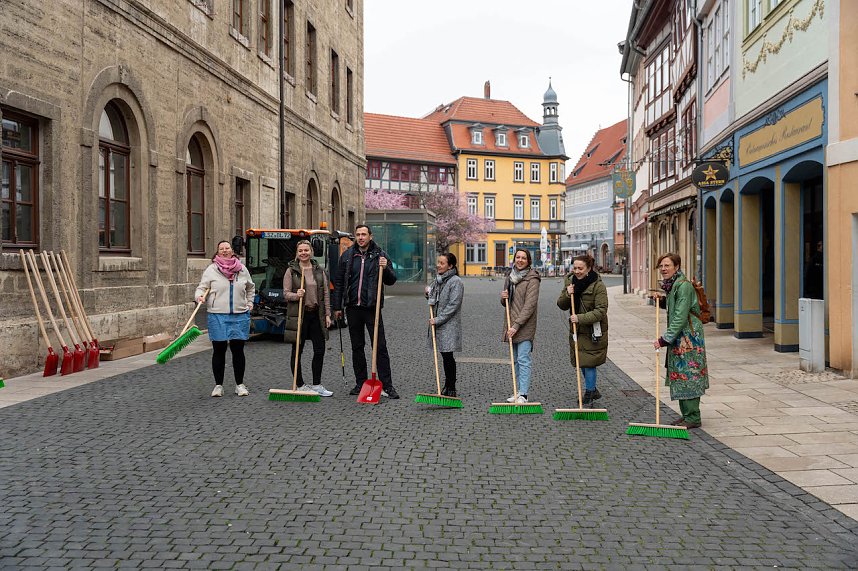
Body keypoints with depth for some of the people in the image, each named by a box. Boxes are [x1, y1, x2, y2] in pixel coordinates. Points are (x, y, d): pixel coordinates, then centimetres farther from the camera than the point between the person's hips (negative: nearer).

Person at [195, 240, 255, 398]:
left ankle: (240, 384, 15)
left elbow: (250, 287, 25)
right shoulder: (211, 269, 0)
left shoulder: (242, 269, 9)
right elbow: (201, 288, 0)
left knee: (238, 350, 5)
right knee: (219, 351, 4)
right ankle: (218, 385, 14)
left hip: (240, 316, 2)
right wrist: (200, 296, -20)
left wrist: (249, 303, 18)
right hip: (217, 316, -2)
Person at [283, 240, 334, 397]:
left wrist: (327, 314, 4)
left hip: (316, 314, 3)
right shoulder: (291, 271, -1)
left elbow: (326, 294, 9)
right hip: (298, 315, -3)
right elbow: (286, 293, -2)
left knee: (320, 350, 4)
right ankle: (299, 385, 12)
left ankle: (316, 385, 16)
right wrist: (296, 295, -23)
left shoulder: (319, 270, 9)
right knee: (297, 351, 2)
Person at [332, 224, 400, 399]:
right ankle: (360, 383, 20)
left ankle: (387, 386, -2)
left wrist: (385, 269, -16)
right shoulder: (347, 256, 8)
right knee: (357, 347, 10)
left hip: (372, 308, -3)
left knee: (380, 347, -5)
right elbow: (339, 282, 10)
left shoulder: (380, 255, 3)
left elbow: (391, 281, 4)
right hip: (353, 308, 3)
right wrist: (337, 306, 7)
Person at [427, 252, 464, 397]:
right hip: (438, 323, 7)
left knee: (448, 356, -5)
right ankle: (447, 386, 23)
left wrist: (438, 320, -18)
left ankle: (451, 389, 3)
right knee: (444, 356, 13)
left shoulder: (456, 282, -12)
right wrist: (429, 295, 4)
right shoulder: (438, 280, 12)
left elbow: (453, 305, -18)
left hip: (449, 325, -7)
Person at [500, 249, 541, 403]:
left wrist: (516, 325, -21)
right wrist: (503, 297, -3)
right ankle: (518, 392, 20)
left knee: (523, 359, -9)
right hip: (511, 325, 8)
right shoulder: (510, 276, 12)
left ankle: (523, 395, -9)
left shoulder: (532, 279, -10)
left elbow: (530, 305, -17)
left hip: (525, 326, -8)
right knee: (515, 360, 12)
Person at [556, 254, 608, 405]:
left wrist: (580, 318, -29)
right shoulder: (570, 281, 3)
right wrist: (567, 294, -17)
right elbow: (562, 305, 4)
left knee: (589, 362, -4)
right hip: (577, 329, 7)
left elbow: (601, 311, -21)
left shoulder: (598, 285, -16)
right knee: (582, 362, 15)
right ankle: (593, 390, 32)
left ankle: (589, 393, 11)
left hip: (593, 331, -7)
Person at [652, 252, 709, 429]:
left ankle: (693, 418, 0)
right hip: (678, 339, 10)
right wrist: (662, 301, 12)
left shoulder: (684, 285, -17)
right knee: (681, 376, 12)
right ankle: (686, 415, 20)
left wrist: (665, 339, -23)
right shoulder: (671, 285, 13)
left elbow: (681, 316, -23)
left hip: (688, 337, -10)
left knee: (688, 375, -6)